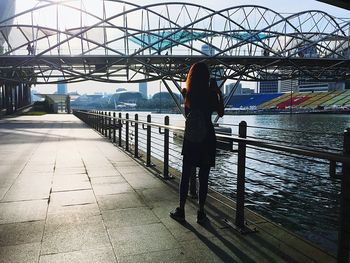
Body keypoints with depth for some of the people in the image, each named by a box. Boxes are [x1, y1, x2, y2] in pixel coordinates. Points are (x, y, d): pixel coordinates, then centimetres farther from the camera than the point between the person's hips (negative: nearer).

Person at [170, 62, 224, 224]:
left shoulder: (188, 93, 0)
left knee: (186, 175, 8)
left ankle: (181, 211, 14)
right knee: (203, 177, 6)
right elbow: (221, 113, 4)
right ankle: (201, 213, 13)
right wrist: (219, 93, 10)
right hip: (207, 138, -1)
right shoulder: (211, 93, -6)